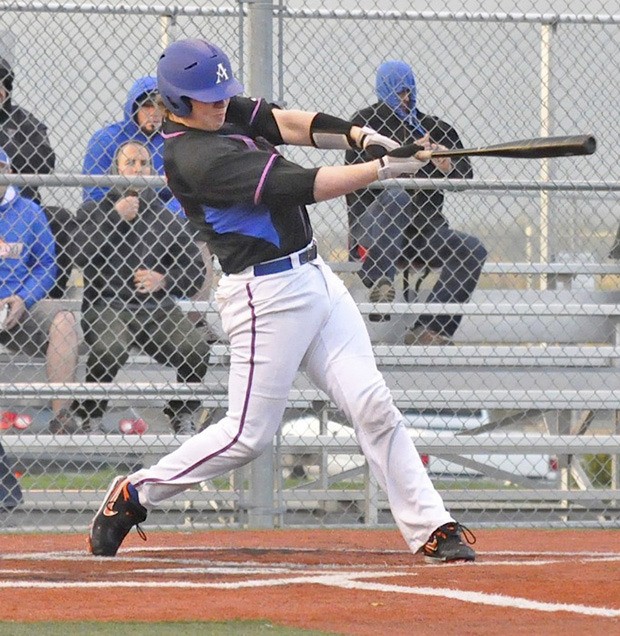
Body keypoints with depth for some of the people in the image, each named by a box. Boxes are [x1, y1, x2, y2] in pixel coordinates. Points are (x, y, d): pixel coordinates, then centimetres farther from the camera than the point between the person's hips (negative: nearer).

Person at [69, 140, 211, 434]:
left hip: (158, 305, 2)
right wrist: (115, 218, -2)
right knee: (107, 349, -36)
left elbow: (195, 270, 18)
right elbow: (80, 257, -3)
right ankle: (91, 418, -13)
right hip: (107, 304, -2)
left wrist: (164, 280, -2)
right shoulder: (93, 211, 17)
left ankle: (183, 415, -1)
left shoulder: (166, 217, 22)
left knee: (196, 349, -26)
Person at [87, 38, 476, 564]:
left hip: (314, 278, 9)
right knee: (249, 434, -2)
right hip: (267, 295, -9)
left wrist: (356, 136, -17)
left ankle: (430, 528, -2)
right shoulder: (193, 156, -20)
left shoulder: (225, 113, 9)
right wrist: (382, 169, -22)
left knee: (372, 404, 0)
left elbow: (289, 125, 1)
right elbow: (298, 186, -24)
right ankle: (135, 494, 15)